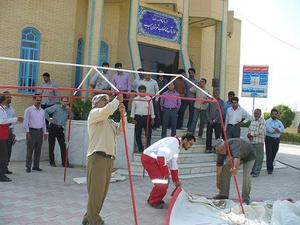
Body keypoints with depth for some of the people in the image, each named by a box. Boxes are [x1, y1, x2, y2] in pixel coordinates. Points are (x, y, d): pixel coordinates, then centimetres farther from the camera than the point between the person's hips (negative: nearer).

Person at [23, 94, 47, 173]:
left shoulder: (42, 111, 14)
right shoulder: (29, 110, -2)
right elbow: (25, 122, -5)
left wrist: (45, 132, 13)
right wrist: (27, 132, -11)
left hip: (40, 131, 5)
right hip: (32, 131, -5)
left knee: (38, 150, 7)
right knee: (30, 150, -4)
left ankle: (36, 166, 15)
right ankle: (28, 167, 2)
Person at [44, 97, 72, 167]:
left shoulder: (67, 110, 13)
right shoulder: (56, 107, 2)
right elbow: (46, 111, 0)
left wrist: (69, 111, -9)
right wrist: (49, 119, -5)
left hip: (61, 129, 3)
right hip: (53, 127, -3)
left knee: (63, 146, -2)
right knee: (51, 145, 3)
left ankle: (65, 163, 0)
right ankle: (52, 162, 13)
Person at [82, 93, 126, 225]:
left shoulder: (109, 121, 28)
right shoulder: (94, 113, 4)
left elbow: (121, 130, 19)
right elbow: (107, 111, -16)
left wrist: (123, 114, 11)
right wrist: (117, 100, -3)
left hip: (109, 159, 8)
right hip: (97, 157, -8)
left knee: (102, 192, 10)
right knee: (96, 191, -7)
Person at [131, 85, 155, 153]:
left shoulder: (149, 99, 1)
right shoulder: (135, 99, 3)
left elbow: (151, 109, 6)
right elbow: (133, 109, 6)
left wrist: (152, 118, 4)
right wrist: (133, 118, 1)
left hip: (146, 117, 0)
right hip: (138, 117, 1)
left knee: (148, 133, 2)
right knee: (138, 134, 4)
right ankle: (140, 148, 16)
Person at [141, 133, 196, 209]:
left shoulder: (178, 147, 13)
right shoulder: (173, 141, -19)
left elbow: (173, 164, 21)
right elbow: (161, 156, -28)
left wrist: (176, 180, 22)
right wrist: (165, 173, -20)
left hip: (155, 159, 10)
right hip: (149, 158, -10)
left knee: (165, 181, 16)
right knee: (161, 182, -12)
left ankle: (156, 199, 30)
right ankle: (154, 202, 8)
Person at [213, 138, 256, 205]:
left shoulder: (233, 144, -42)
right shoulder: (221, 149, -20)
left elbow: (237, 157, -61)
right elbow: (219, 165, -17)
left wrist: (235, 167, -79)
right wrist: (218, 181, -17)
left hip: (249, 155, -6)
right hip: (237, 156, 6)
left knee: (246, 174, -23)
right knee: (225, 169, -7)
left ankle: (245, 197, -8)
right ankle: (224, 194, 0)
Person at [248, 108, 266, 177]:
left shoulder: (262, 121, -8)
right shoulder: (253, 120, 16)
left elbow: (260, 131, -16)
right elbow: (249, 129, 17)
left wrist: (252, 134, -10)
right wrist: (249, 134, -2)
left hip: (259, 142, -7)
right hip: (251, 141, 7)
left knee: (258, 157, -1)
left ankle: (257, 172, 3)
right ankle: (252, 170, 22)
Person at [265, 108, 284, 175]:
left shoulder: (279, 122, 13)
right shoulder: (268, 121, -1)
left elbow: (282, 129, -6)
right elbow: (270, 130, -18)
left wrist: (276, 129, -19)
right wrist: (278, 130, -7)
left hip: (276, 140, 4)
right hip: (269, 139, -4)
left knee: (273, 154, 9)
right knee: (269, 154, -6)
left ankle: (270, 167, 27)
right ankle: (270, 169, -4)